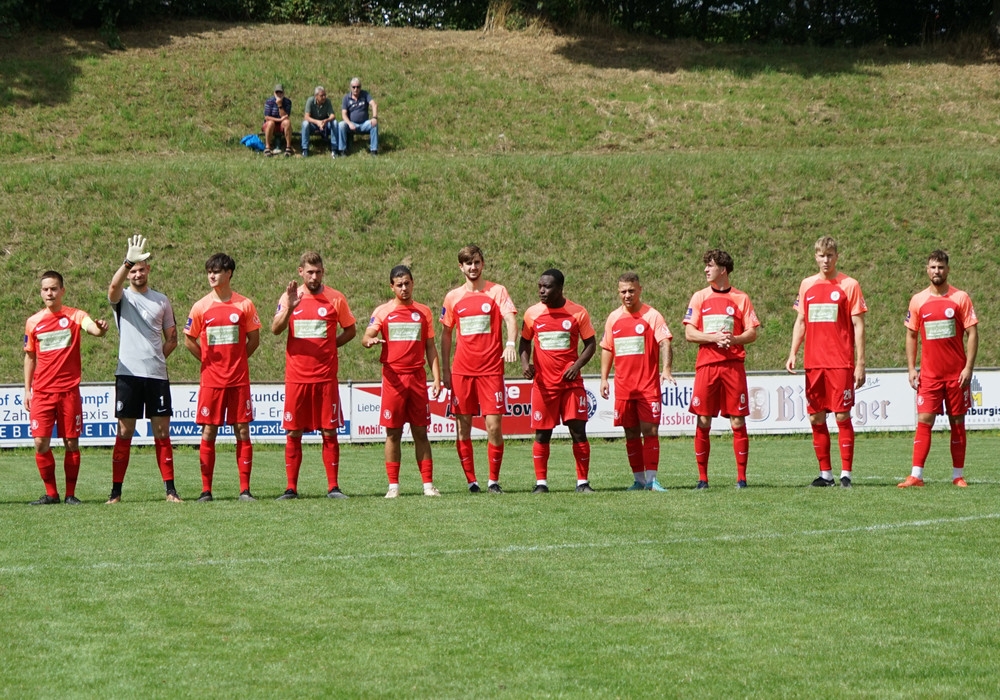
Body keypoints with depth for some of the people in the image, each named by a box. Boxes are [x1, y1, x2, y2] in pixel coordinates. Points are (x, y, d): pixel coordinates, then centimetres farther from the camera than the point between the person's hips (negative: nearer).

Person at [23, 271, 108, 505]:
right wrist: (27, 390, 10)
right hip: (42, 392, 2)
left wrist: (100, 328, -44)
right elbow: (30, 357, 15)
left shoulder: (74, 316, 0)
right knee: (41, 443, -6)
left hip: (69, 390, -2)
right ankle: (51, 494, 7)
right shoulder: (33, 322, 8)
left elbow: (92, 328, -20)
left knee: (71, 443, 0)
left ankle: (70, 494, 11)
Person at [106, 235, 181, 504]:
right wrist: (128, 262, -38)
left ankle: (170, 489, 5)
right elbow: (114, 286, -23)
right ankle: (116, 490, 3)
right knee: (124, 433, -1)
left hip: (157, 374, 2)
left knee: (162, 433, 3)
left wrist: (157, 357, 2)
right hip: (128, 374, -2)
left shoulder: (162, 301, 12)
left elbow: (172, 338, 18)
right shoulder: (123, 297, 3)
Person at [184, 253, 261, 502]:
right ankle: (206, 490, 3)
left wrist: (237, 360, 4)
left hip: (239, 379, 0)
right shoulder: (201, 306, 3)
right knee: (209, 432, 0)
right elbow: (189, 340, 11)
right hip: (211, 379, 0)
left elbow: (254, 339, 9)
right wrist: (209, 360, 6)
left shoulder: (244, 305, 1)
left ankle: (245, 489, 3)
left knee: (242, 430, 0)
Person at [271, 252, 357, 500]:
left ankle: (333, 487, 4)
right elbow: (275, 329, -7)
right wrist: (289, 308, -23)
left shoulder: (335, 298, 3)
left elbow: (350, 330, 11)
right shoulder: (289, 297, 5)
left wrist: (330, 345, -2)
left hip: (326, 377, -1)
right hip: (296, 376, 1)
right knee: (293, 433, 1)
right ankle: (291, 488, 6)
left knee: (329, 432, 0)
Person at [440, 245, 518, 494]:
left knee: (494, 424, -7)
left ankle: (494, 480, 3)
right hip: (462, 370, 3)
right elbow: (446, 334, 15)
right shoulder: (452, 297, 10)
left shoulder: (497, 291, 2)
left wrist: (510, 343, -31)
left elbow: (510, 318, -12)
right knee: (463, 426, 2)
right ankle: (471, 480, 9)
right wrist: (445, 369, 8)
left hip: (491, 369, -3)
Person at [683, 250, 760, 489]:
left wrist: (734, 339, -15)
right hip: (706, 365, 1)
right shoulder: (699, 297, 10)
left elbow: (752, 333, 5)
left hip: (733, 365, -1)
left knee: (738, 421, -3)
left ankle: (741, 477, 1)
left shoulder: (740, 298, 7)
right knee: (703, 421, -1)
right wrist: (714, 337, -12)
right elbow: (689, 334, 4)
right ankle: (702, 477, 5)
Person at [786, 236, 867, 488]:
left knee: (842, 416, -6)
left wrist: (860, 363, -8)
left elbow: (858, 326, -2)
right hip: (813, 363, 4)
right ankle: (825, 473, 12)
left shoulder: (849, 285, 0)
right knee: (816, 418, 4)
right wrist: (792, 353, 4)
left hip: (840, 363, -4)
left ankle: (846, 473, -3)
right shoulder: (807, 285, 12)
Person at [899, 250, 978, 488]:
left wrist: (968, 367, -9)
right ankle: (916, 475, -10)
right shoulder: (918, 300, 5)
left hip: (956, 373, -1)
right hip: (929, 373, 1)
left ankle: (958, 475, 11)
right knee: (924, 421, -7)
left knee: (957, 421, 4)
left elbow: (972, 334, -2)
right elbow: (911, 335, 11)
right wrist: (911, 368, 3)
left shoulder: (960, 298, -1)